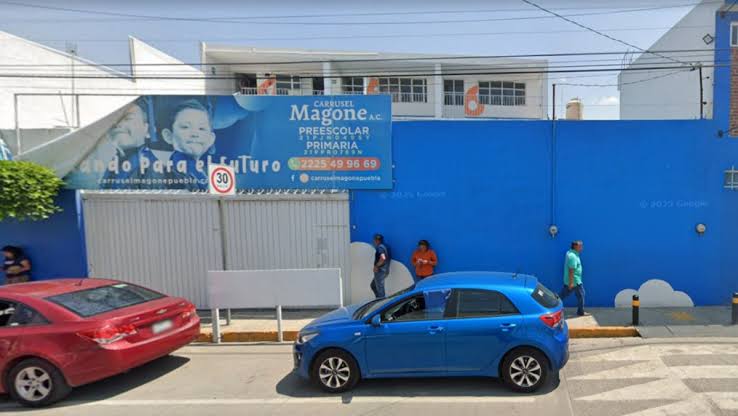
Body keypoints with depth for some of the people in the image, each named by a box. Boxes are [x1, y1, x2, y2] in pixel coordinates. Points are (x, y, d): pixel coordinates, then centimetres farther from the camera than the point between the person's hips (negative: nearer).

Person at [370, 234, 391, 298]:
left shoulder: (380, 247, -16)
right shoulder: (385, 247, 14)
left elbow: (383, 258, -32)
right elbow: (389, 258, 22)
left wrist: (376, 266, -19)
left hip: (380, 271, -10)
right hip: (385, 270, 10)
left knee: (380, 288, -4)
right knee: (373, 285, 21)